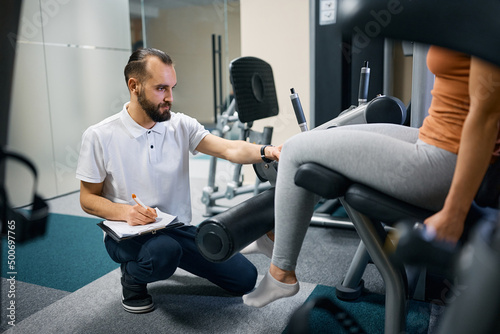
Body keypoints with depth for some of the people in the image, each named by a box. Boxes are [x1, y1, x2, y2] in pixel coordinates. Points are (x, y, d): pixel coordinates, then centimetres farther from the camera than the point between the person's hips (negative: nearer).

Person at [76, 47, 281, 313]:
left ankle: (169, 258, 22)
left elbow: (229, 149, -15)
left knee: (245, 278, 0)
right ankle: (132, 275, -2)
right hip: (127, 233, -4)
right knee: (163, 251, -40)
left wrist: (266, 151, -35)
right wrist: (125, 211, -23)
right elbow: (87, 198, -3)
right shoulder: (99, 137, -10)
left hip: (178, 229, 5)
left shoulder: (181, 126, -3)